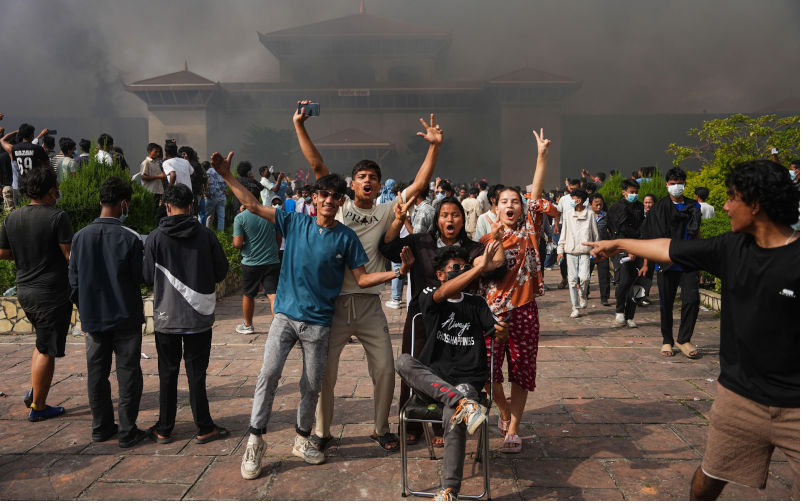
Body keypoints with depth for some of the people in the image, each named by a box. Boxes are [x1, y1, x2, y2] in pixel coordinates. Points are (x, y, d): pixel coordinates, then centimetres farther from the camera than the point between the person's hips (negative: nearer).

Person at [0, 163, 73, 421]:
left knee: (43, 343, 25)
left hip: (24, 291, 7)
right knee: (46, 351, 3)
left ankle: (33, 392, 23)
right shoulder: (57, 217, -16)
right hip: (52, 293, -7)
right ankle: (38, 407, 12)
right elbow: (70, 255, -17)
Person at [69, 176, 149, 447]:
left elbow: (73, 281, 3)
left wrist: (84, 309, 16)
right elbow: (140, 277, -8)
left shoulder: (80, 237, -2)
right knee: (128, 375, 6)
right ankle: (127, 432, 11)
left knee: (97, 374, 15)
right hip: (126, 319, -4)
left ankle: (102, 427, 25)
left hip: (93, 320, 4)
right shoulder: (130, 238, -15)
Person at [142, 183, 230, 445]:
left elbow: (148, 277, -1)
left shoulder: (156, 237, -8)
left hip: (166, 317, 0)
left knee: (167, 373, 12)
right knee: (197, 372, 7)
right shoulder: (206, 235, -7)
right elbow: (221, 272, 1)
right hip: (199, 316, 0)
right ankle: (204, 428, 14)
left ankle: (164, 429, 21)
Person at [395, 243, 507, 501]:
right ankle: (461, 403, -41)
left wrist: (502, 332, -18)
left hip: (467, 380, 0)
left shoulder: (476, 304, 15)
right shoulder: (429, 298, 5)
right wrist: (481, 267, -29)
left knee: (453, 420, -32)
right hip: (433, 378, 0)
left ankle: (449, 491, -26)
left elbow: (498, 336, 6)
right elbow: (444, 293, -20)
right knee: (403, 361, -31)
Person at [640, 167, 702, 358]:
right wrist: (646, 263, -1)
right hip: (666, 263, -2)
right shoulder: (659, 208, 1)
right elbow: (650, 238, 2)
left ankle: (683, 339, 4)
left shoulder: (694, 207, 10)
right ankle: (667, 341, 22)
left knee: (692, 299, -12)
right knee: (666, 304, 6)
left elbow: (696, 235, 17)